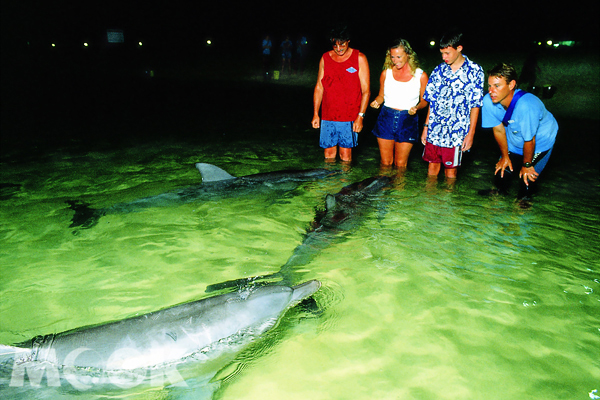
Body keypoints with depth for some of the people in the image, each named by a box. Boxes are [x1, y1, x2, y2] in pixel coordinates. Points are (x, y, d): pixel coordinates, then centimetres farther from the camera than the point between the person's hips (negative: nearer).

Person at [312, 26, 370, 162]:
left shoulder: (359, 58, 0)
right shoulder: (325, 58, 9)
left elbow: (366, 90, -2)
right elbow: (319, 87, 13)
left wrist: (360, 116, -10)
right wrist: (316, 113, 7)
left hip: (350, 117, -3)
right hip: (327, 116, 3)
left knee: (345, 154, -2)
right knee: (329, 153, 5)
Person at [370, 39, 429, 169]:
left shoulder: (420, 76, -1)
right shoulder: (386, 73, 3)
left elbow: (424, 100, 8)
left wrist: (416, 108, -14)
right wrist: (376, 102, -8)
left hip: (408, 121, -1)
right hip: (386, 119, 1)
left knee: (400, 164, 4)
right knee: (385, 162, 5)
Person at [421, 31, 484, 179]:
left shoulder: (475, 71, -2)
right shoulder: (439, 70, 8)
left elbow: (475, 106, -3)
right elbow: (432, 101, 11)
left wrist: (471, 133, -7)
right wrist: (426, 127, 6)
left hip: (456, 133, -3)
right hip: (434, 131, 3)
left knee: (450, 171, 5)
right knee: (432, 167, 11)